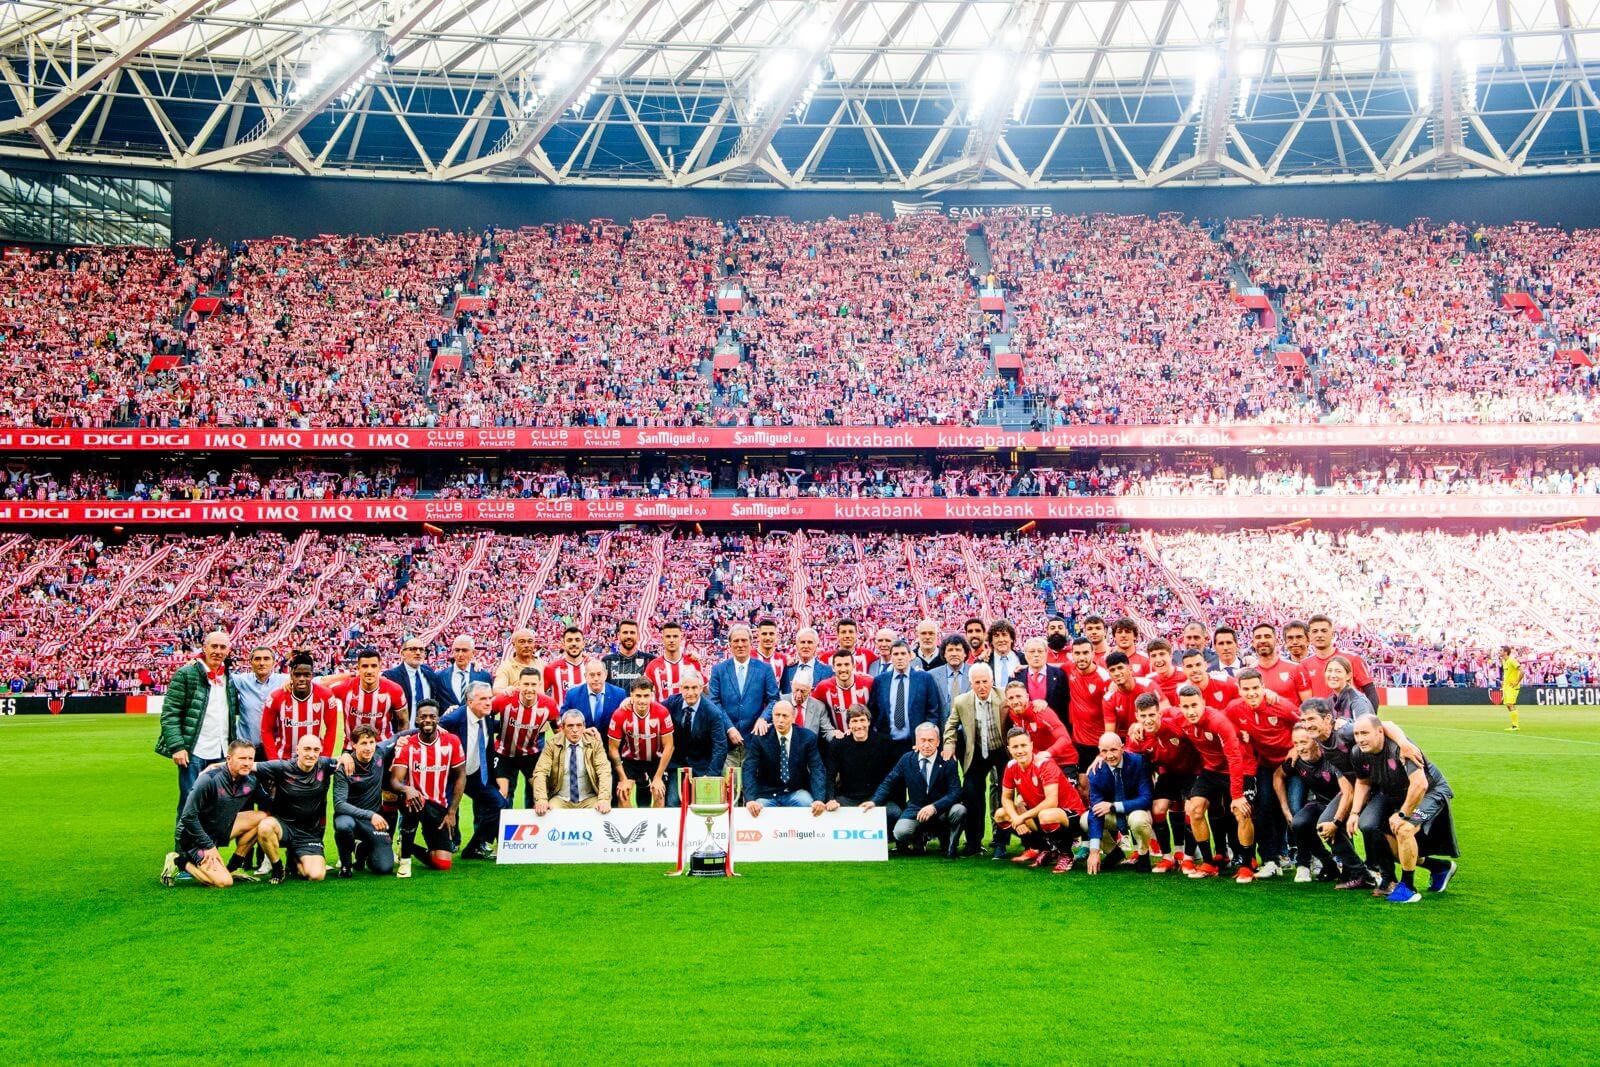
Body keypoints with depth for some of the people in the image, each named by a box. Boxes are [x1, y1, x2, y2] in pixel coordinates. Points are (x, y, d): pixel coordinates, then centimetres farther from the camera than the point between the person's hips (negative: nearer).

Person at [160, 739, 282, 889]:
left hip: (221, 830, 7)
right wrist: (209, 846, -20)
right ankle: (180, 862, 1)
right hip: (193, 837, -7)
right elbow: (188, 816, -22)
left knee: (262, 817, -7)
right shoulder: (209, 780, -25)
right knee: (223, 882, -21)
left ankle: (232, 867, 3)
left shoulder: (250, 781, -5)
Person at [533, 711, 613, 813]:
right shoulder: (552, 744, -2)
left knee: (601, 816, -28)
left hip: (589, 799, 1)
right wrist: (541, 800, -27)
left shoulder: (594, 743, -2)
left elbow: (604, 772, -10)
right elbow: (540, 772, -10)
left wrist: (604, 800, -28)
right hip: (560, 799, 0)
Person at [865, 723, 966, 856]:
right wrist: (874, 802, -10)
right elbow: (889, 783, 7)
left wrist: (934, 807, -30)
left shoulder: (947, 762, -6)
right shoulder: (907, 759, 2)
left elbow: (955, 792, -15)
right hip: (915, 810, 1)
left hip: (941, 811, -1)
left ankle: (949, 847, -1)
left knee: (959, 810, -32)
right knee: (900, 833, -28)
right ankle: (920, 837, 11)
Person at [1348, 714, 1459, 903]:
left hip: (1431, 792, -8)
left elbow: (1420, 784, -39)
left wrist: (1402, 814, -29)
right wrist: (1355, 813, -3)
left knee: (1404, 828, -29)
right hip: (1393, 794, 8)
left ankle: (1408, 888, -11)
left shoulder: (1399, 748, -35)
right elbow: (1362, 782, 8)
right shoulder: (1360, 753, -11)